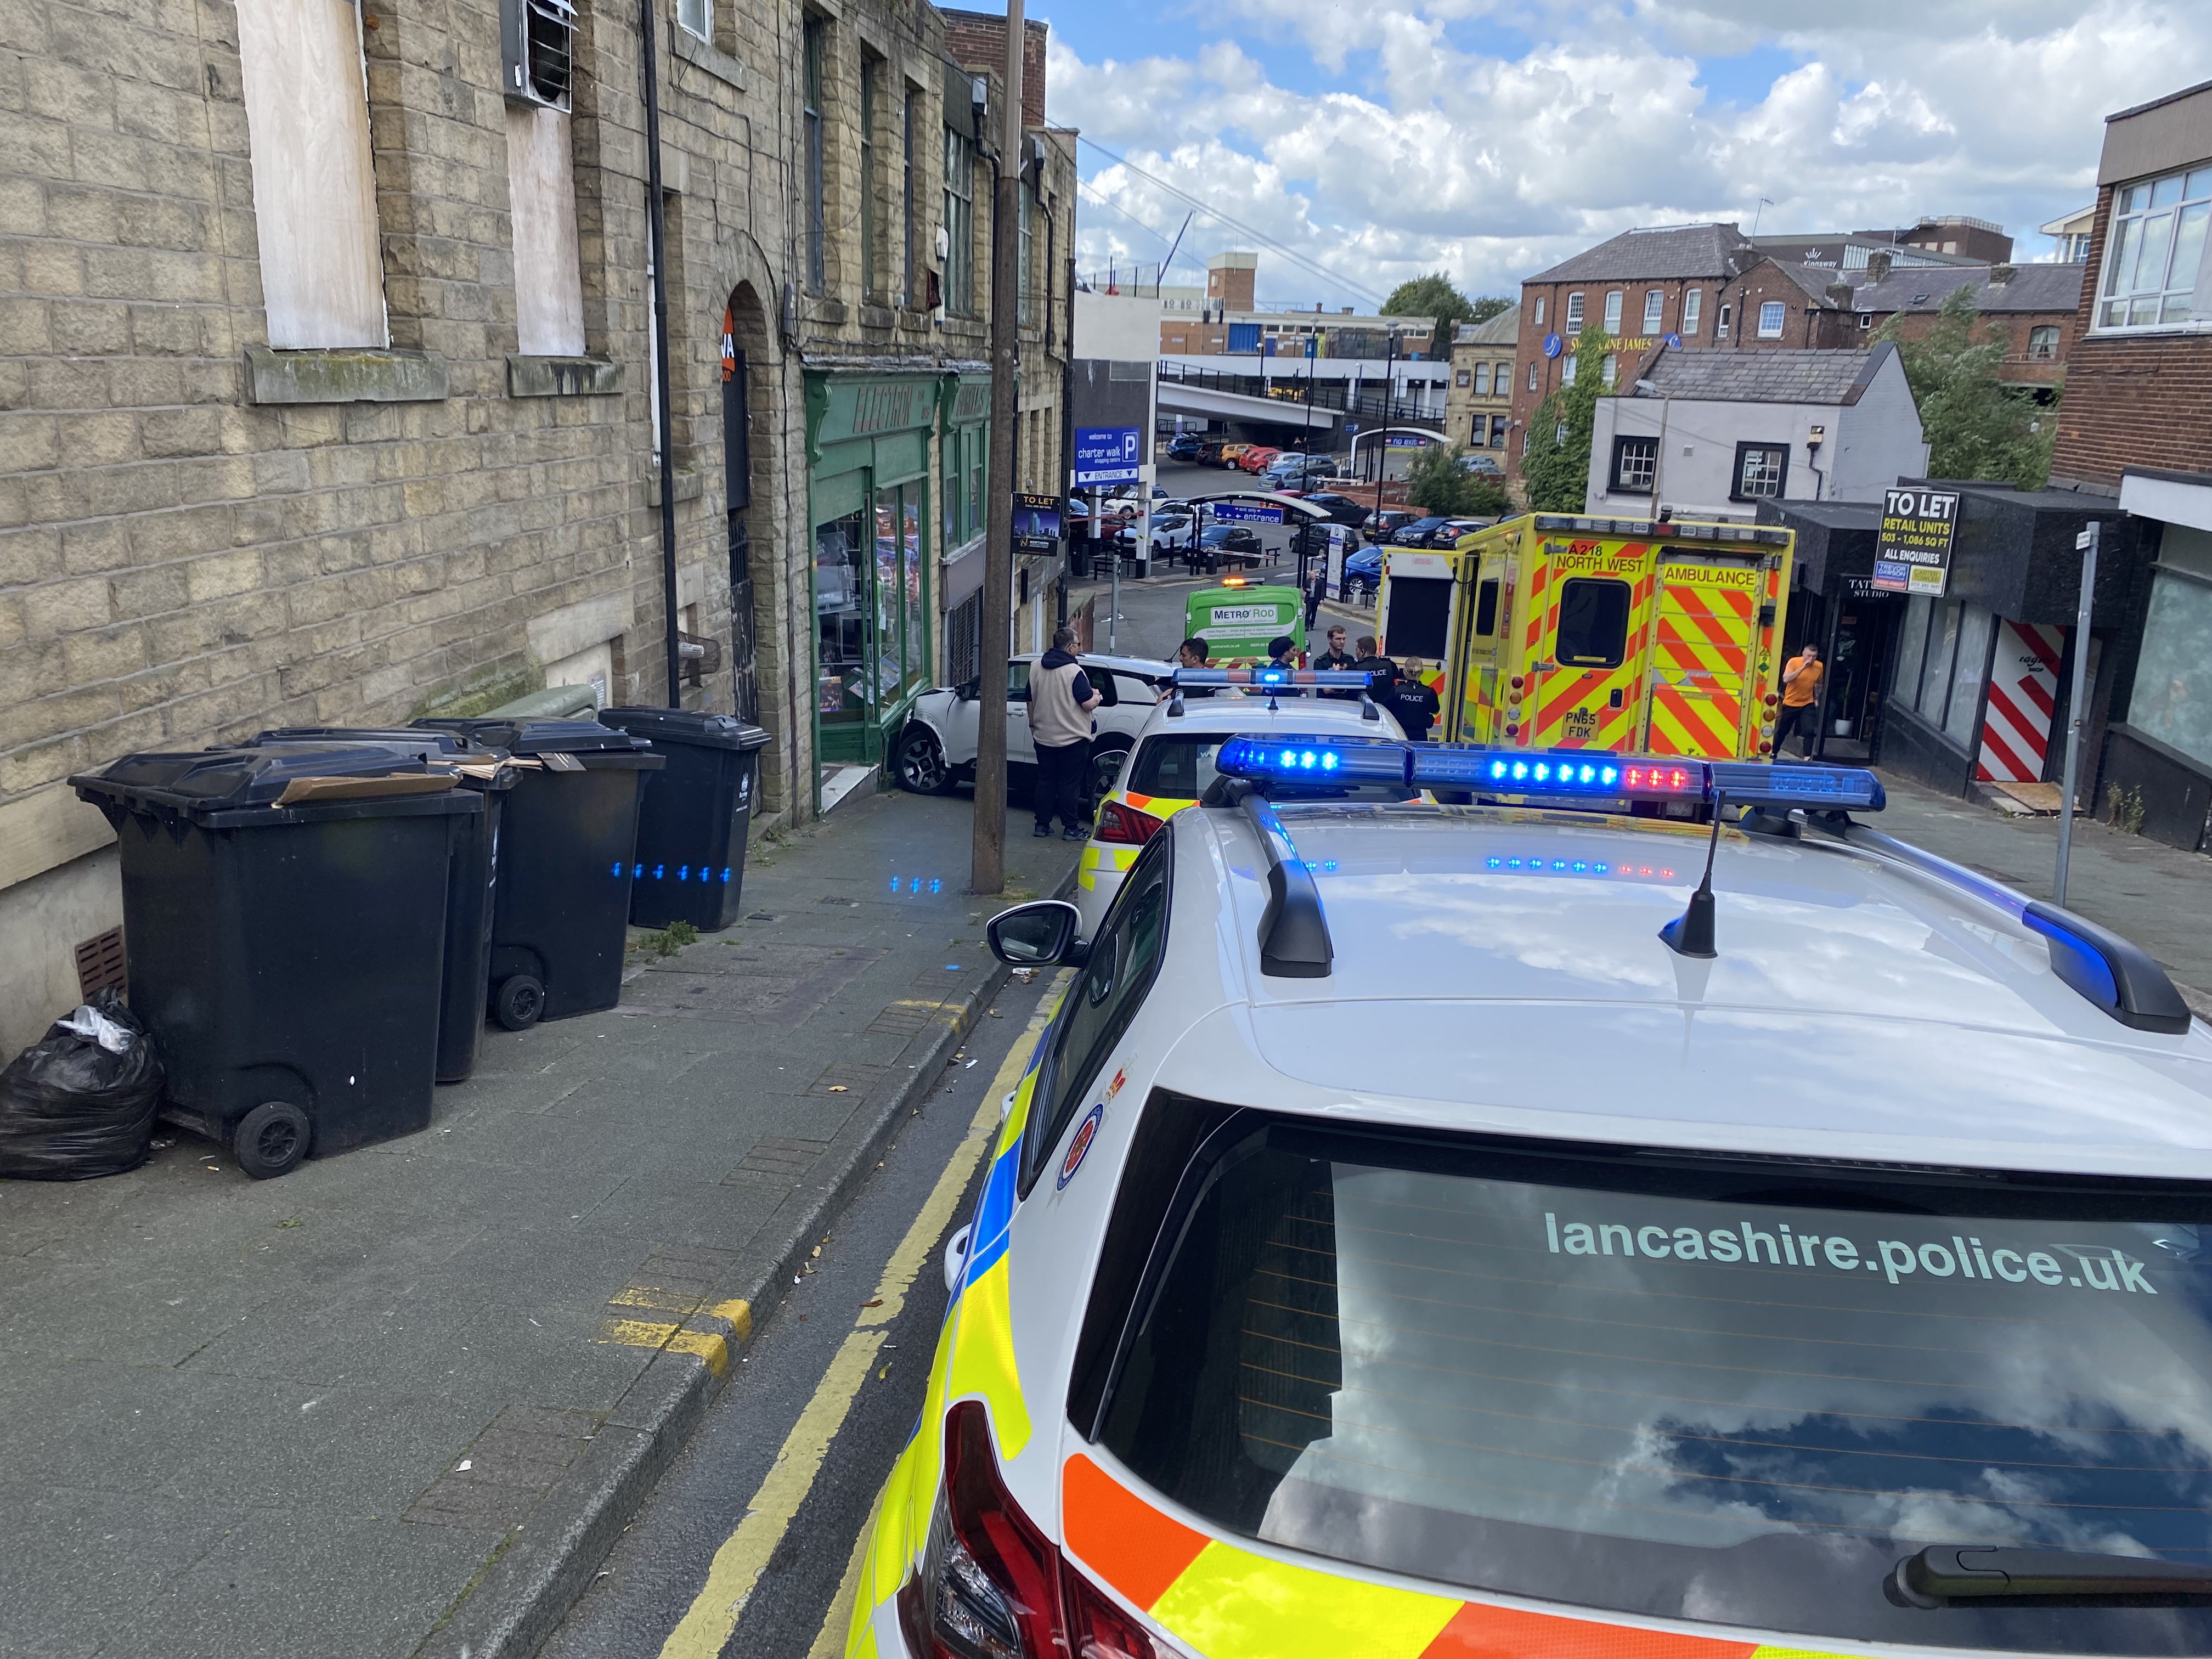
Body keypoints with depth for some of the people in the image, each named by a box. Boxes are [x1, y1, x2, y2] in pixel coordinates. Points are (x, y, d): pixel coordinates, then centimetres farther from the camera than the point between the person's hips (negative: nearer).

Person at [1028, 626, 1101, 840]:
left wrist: (1033, 725, 25)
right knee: (1069, 784, 0)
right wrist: (1097, 696, 3)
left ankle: (1042, 824, 15)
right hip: (1072, 740, -6)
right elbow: (1088, 704, -19)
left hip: (1043, 738, 6)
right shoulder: (1074, 671, -18)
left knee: (1045, 780, 12)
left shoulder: (1036, 667, 4)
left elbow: (1030, 701, 13)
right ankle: (1071, 828, 4)